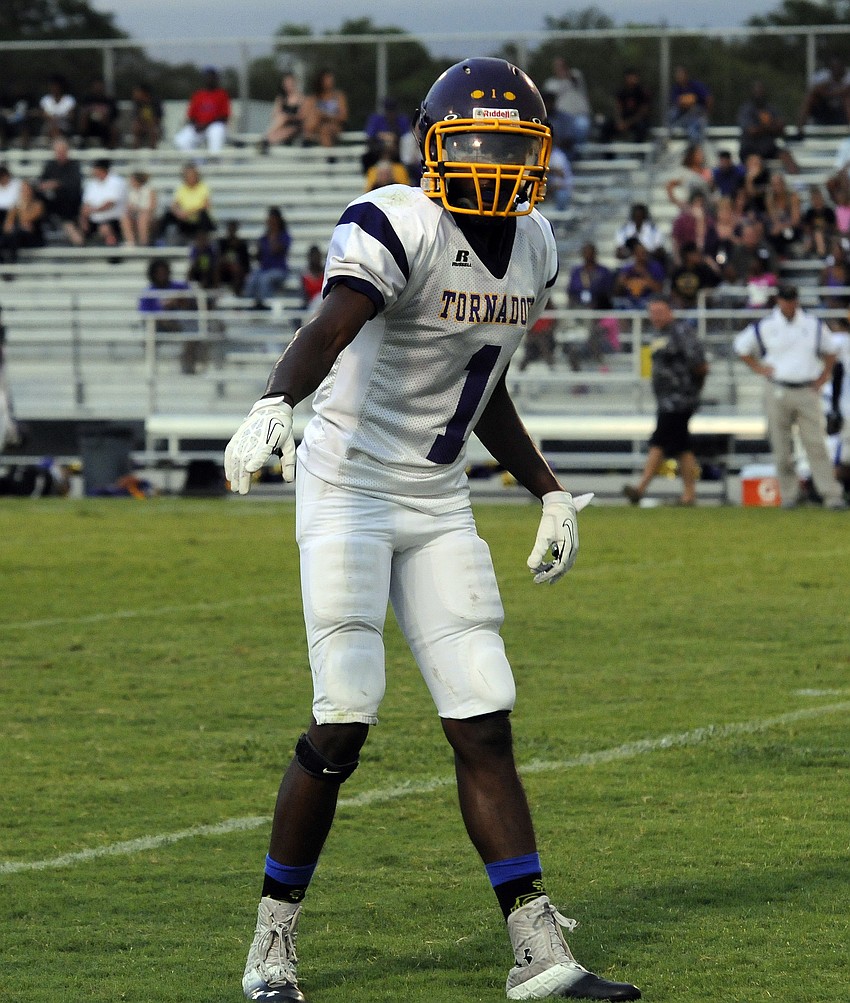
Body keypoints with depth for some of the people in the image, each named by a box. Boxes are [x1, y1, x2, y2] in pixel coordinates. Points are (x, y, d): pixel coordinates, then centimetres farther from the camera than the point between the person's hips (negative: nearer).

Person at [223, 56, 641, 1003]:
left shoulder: (532, 247, 8)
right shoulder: (396, 227, -17)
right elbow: (329, 329, -36)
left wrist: (550, 493, 22)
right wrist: (273, 403, -55)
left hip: (438, 505, 7)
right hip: (348, 493, -7)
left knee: (484, 725, 2)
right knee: (344, 722, -11)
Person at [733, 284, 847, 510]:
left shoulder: (814, 326, 7)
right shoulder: (765, 327, 1)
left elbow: (830, 350, 21)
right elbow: (741, 346, 13)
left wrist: (824, 376, 10)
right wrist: (758, 368, 4)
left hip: (807, 391, 0)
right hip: (777, 393, 0)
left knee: (816, 444, -7)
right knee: (782, 448, 1)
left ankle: (831, 495, -10)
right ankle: (789, 495, 9)